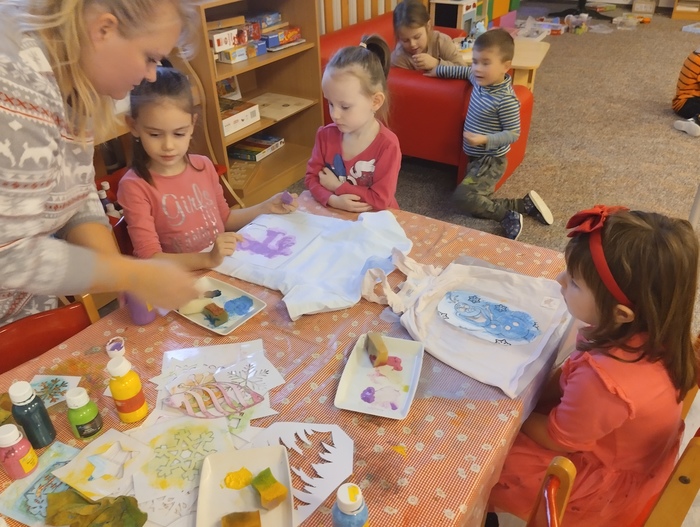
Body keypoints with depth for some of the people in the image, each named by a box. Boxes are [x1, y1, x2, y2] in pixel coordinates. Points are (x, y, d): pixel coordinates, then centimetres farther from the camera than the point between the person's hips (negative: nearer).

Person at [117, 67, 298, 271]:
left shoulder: (203, 166, 4)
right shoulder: (134, 186, -11)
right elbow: (150, 260, -16)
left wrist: (266, 208, 4)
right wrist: (208, 258, -29)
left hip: (228, 267, 5)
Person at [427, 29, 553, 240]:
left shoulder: (506, 100, -23)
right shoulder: (480, 79, 0)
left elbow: (513, 133, -19)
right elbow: (465, 71, 22)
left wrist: (485, 140, -31)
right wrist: (438, 70, 26)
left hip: (491, 161, -9)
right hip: (476, 158, 9)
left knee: (462, 197, -21)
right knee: (480, 203, 4)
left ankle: (508, 215, -7)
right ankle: (524, 204, 11)